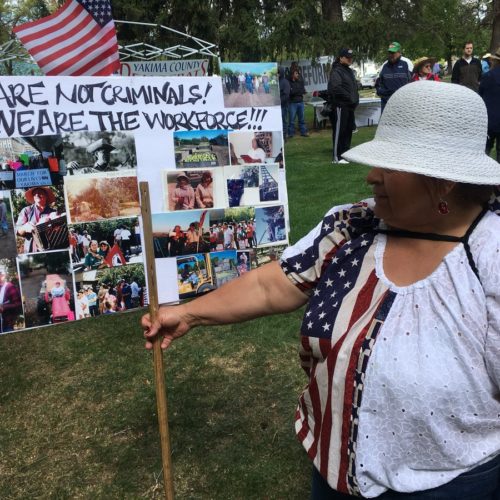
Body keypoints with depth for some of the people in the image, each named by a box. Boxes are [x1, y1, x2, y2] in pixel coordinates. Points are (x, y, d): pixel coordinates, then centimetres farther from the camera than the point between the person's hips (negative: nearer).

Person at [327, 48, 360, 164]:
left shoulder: (349, 71, 20)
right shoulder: (336, 71, -9)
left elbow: (354, 87, 26)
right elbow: (336, 88, -22)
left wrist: (355, 99, 10)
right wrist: (350, 98, -17)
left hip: (350, 106, 9)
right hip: (340, 106, -9)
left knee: (348, 131, 13)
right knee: (339, 131, -7)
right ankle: (337, 157, -4)